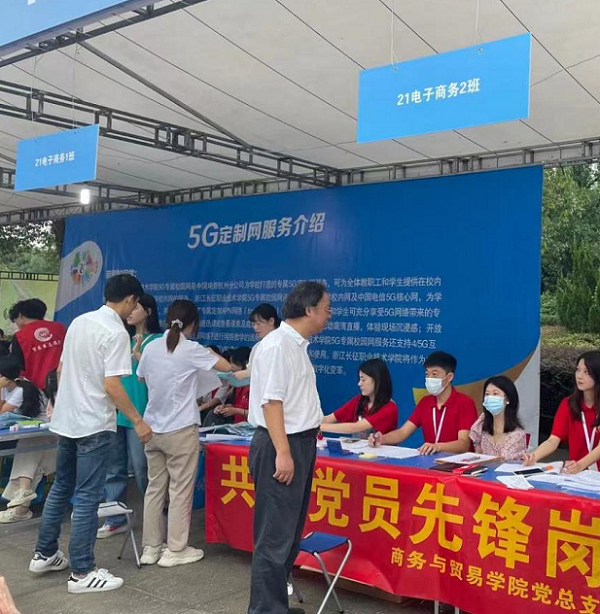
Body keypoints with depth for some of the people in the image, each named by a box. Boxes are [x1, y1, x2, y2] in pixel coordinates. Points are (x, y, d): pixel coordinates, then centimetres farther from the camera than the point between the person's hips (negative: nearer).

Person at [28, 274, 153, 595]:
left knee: (61, 488, 20)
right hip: (93, 425, -8)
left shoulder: (78, 321, 9)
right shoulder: (116, 332, -17)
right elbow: (111, 385, -22)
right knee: (87, 497, -2)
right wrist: (137, 421, -15)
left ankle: (44, 554, 31)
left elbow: (61, 370, 15)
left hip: (65, 420, 8)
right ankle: (82, 573, 6)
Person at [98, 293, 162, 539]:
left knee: (141, 469, -1)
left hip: (139, 414, -6)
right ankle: (115, 519, 19)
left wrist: (137, 353, -21)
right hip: (116, 411, 7)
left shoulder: (157, 341, -5)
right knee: (115, 467, 10)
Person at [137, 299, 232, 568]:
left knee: (154, 488, 12)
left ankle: (151, 548, 18)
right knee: (180, 491, 3)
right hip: (181, 430, -6)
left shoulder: (150, 347, 4)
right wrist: (208, 352, 12)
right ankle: (175, 550, 9)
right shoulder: (191, 349, -12)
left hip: (153, 428, 6)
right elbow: (226, 367, -5)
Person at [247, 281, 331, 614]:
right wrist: (282, 452, -24)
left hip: (300, 443, 10)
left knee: (290, 532, 17)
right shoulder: (277, 345, -16)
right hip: (280, 446, -10)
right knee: (275, 535, -5)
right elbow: (271, 401, -21)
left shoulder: (298, 345, 14)